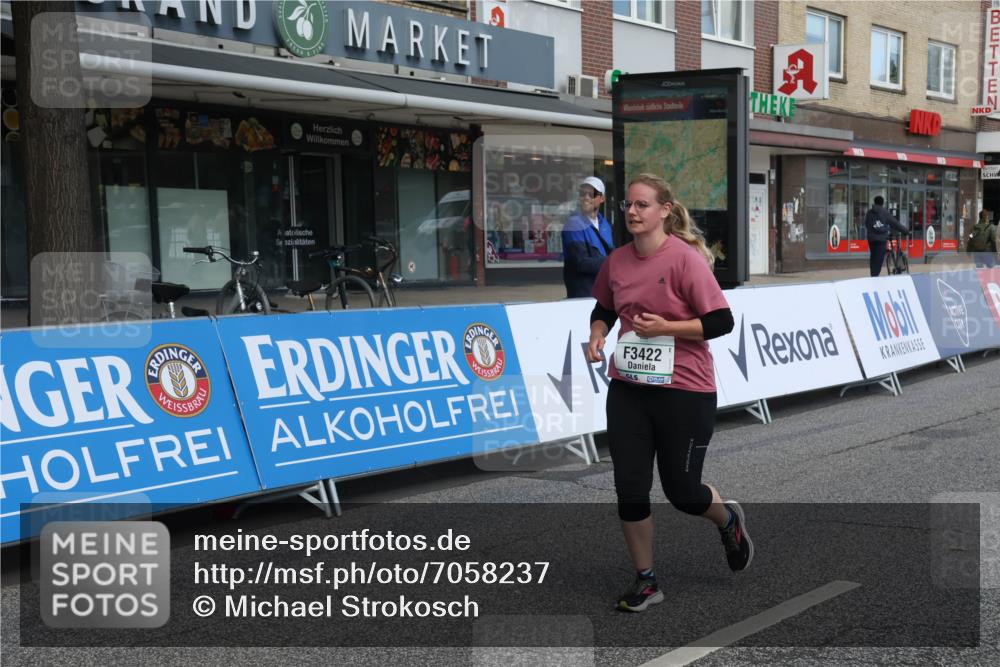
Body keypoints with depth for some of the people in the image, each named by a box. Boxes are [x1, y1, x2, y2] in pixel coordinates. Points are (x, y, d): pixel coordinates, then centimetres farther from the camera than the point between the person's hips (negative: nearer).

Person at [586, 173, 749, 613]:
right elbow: (604, 308, 21)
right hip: (627, 388, 5)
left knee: (682, 491, 5)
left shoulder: (685, 258, -14)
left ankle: (729, 519, 41)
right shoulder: (617, 261, 3)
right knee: (629, 489, 2)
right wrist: (597, 336, 2)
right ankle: (645, 582, 20)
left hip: (684, 391, -5)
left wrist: (665, 328, -20)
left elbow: (721, 322, -14)